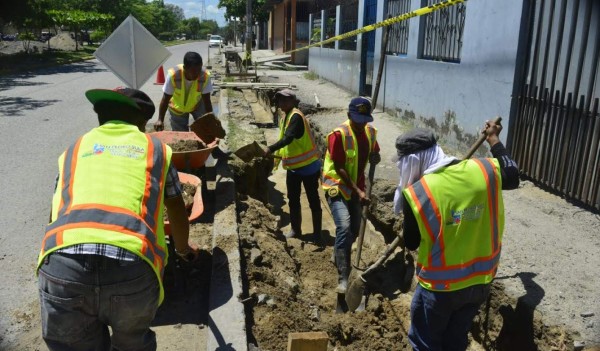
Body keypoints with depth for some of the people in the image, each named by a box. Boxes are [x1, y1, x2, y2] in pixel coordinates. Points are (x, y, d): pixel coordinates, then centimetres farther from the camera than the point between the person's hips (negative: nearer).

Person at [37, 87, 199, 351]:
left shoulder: (74, 150, 27)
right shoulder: (156, 149, 23)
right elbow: (177, 211, 34)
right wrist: (183, 249, 54)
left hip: (62, 266, 2)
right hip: (133, 269, -1)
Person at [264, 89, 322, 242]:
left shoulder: (296, 116, -19)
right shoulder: (284, 118, 10)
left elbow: (288, 138, -34)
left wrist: (271, 148, -41)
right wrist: (278, 155, 15)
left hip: (309, 166, -9)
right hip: (293, 167, 9)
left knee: (313, 200, 3)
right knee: (293, 200, 15)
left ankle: (317, 233, 13)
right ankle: (295, 229, 29)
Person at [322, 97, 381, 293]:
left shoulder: (371, 132, 0)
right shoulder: (339, 135, -21)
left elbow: (374, 152, 16)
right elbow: (340, 168, -21)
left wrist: (375, 157, -10)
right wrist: (358, 192, -26)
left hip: (357, 187, 7)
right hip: (337, 186, -7)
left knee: (355, 229, 14)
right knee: (344, 228, -22)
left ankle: (339, 256, 43)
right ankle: (343, 278, -19)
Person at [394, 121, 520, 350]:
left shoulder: (415, 194, -21)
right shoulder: (483, 171, -10)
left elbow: (411, 244, -6)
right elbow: (512, 177, 14)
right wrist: (494, 140, 24)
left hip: (440, 286, -5)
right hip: (481, 280, 5)